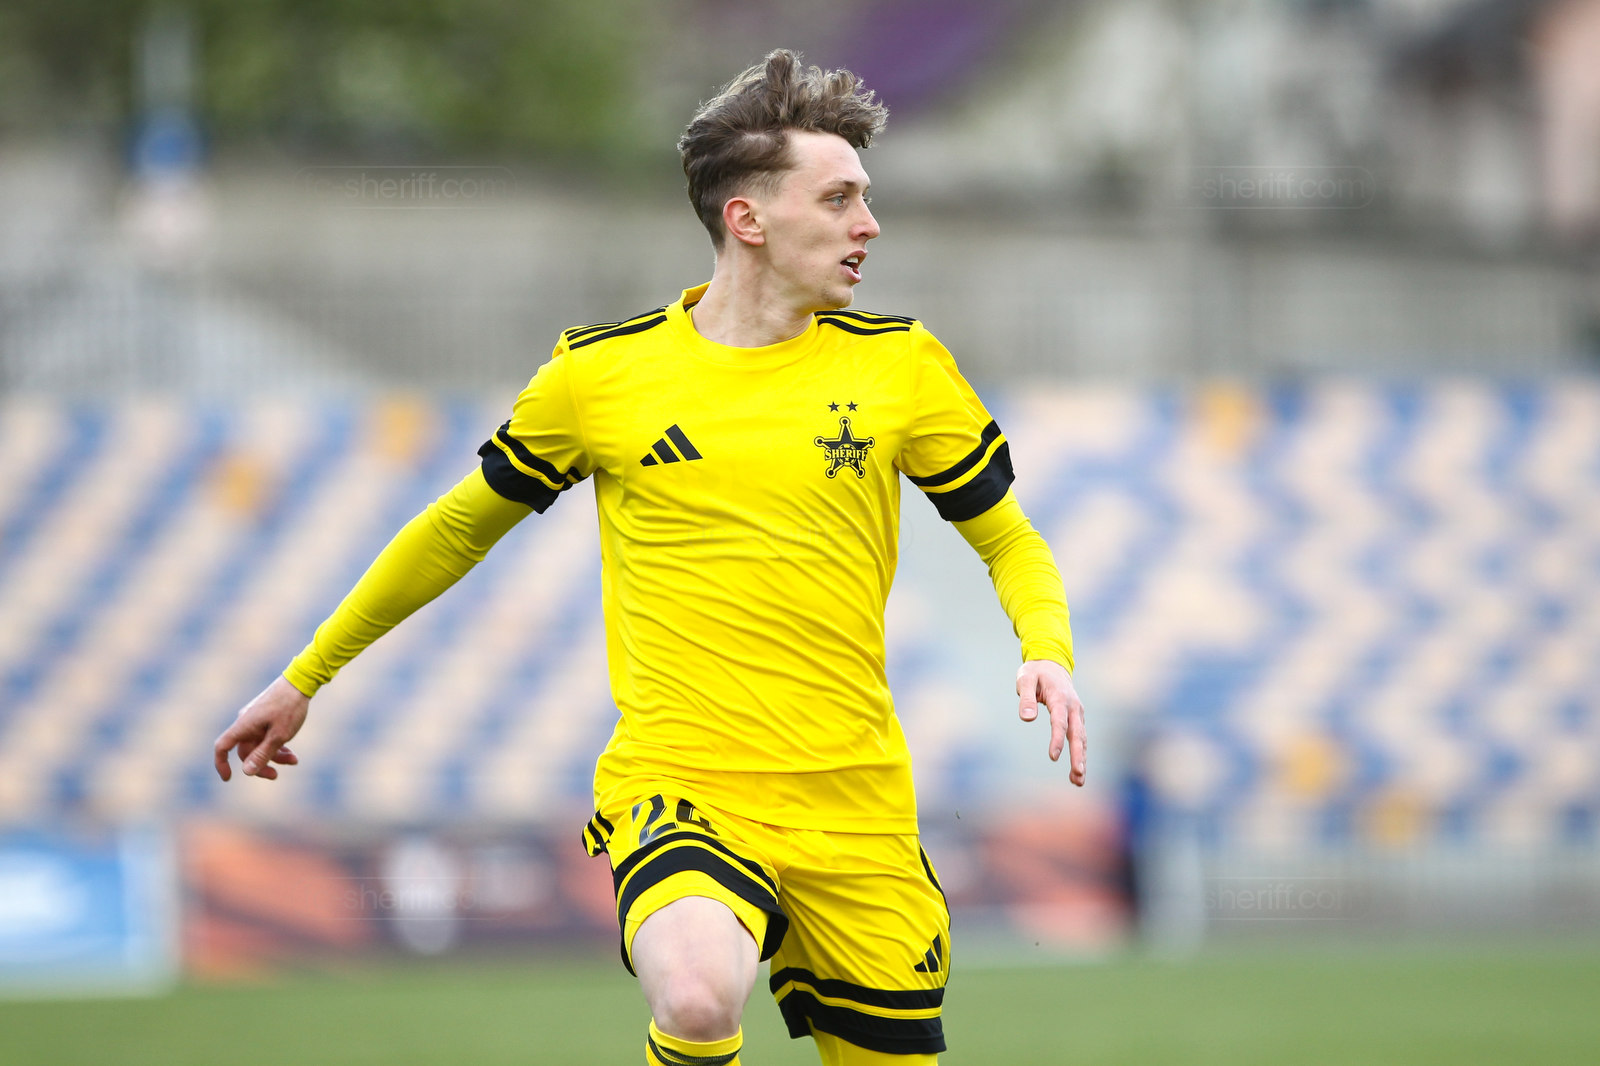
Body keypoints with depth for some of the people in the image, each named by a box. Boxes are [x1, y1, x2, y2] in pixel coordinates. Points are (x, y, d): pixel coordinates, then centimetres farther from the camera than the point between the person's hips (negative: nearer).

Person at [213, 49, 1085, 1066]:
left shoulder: (897, 362, 6)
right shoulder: (599, 372, 2)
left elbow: (1010, 541, 16)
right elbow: (462, 527, 17)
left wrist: (1048, 653, -7)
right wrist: (303, 679, 23)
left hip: (857, 813, 3)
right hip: (679, 787, -3)